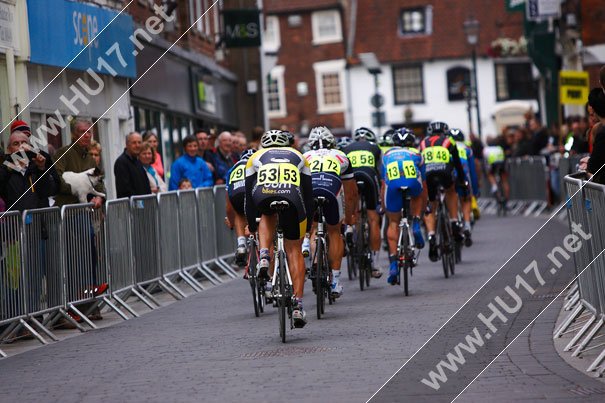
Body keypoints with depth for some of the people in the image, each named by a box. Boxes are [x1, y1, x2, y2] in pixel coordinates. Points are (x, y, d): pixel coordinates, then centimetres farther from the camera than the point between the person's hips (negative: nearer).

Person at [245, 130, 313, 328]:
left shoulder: (256, 157, 33)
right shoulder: (298, 157, 35)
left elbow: (249, 194, 31)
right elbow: (308, 194, 33)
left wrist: (251, 225, 41)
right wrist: (308, 226, 41)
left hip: (263, 196, 0)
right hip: (292, 199, 0)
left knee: (268, 218, 37)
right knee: (294, 250, 15)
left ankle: (264, 257, 11)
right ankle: (298, 306, 8)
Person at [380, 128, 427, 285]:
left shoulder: (387, 155, 35)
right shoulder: (416, 154, 34)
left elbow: (383, 184, 37)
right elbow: (424, 184, 41)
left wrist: (383, 206, 47)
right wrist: (424, 206, 53)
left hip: (393, 184, 0)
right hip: (413, 183, 0)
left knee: (393, 223, 13)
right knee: (417, 195, 37)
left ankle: (393, 264, 4)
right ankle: (416, 225, 15)